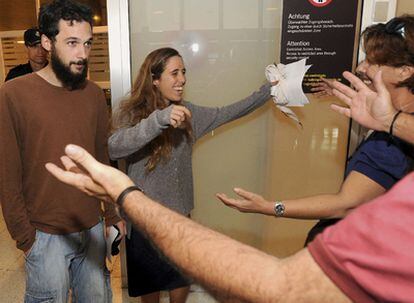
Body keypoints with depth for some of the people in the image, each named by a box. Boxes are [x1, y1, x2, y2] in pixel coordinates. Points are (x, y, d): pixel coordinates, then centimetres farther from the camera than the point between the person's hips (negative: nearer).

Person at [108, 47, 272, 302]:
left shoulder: (187, 113, 3)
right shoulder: (131, 113, -13)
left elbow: (228, 113, 7)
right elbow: (114, 148, -31)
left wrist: (270, 90, 3)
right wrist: (159, 119, -43)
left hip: (179, 212, 4)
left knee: (182, 281, 17)